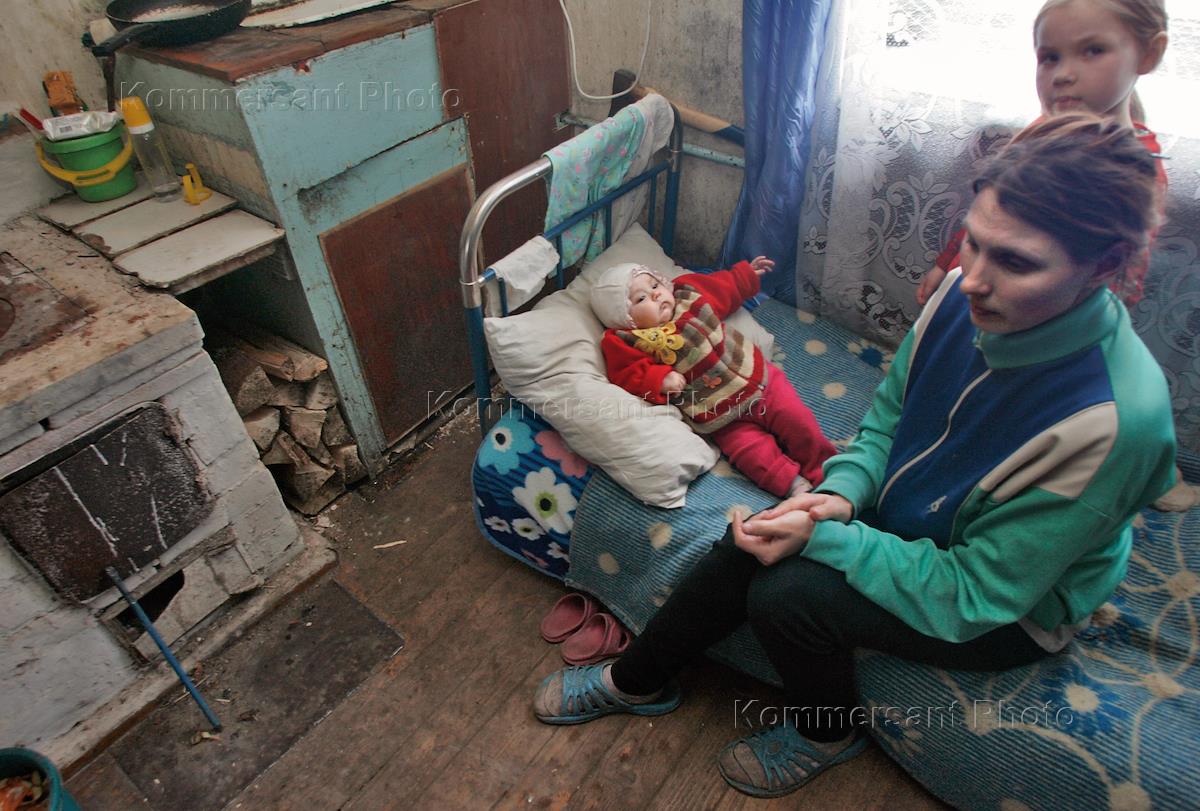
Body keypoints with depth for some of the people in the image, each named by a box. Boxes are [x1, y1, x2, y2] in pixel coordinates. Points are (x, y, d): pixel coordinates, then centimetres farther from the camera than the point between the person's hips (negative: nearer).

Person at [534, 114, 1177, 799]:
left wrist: (824, 537, -29)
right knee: (749, 548, -12)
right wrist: (841, 493, -17)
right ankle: (638, 680, 14)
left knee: (785, 595, -23)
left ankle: (829, 732, 11)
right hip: (905, 519, 5)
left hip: (1008, 609, -5)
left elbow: (969, 595, -27)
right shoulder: (968, 294, -18)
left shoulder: (1117, 421, -35)